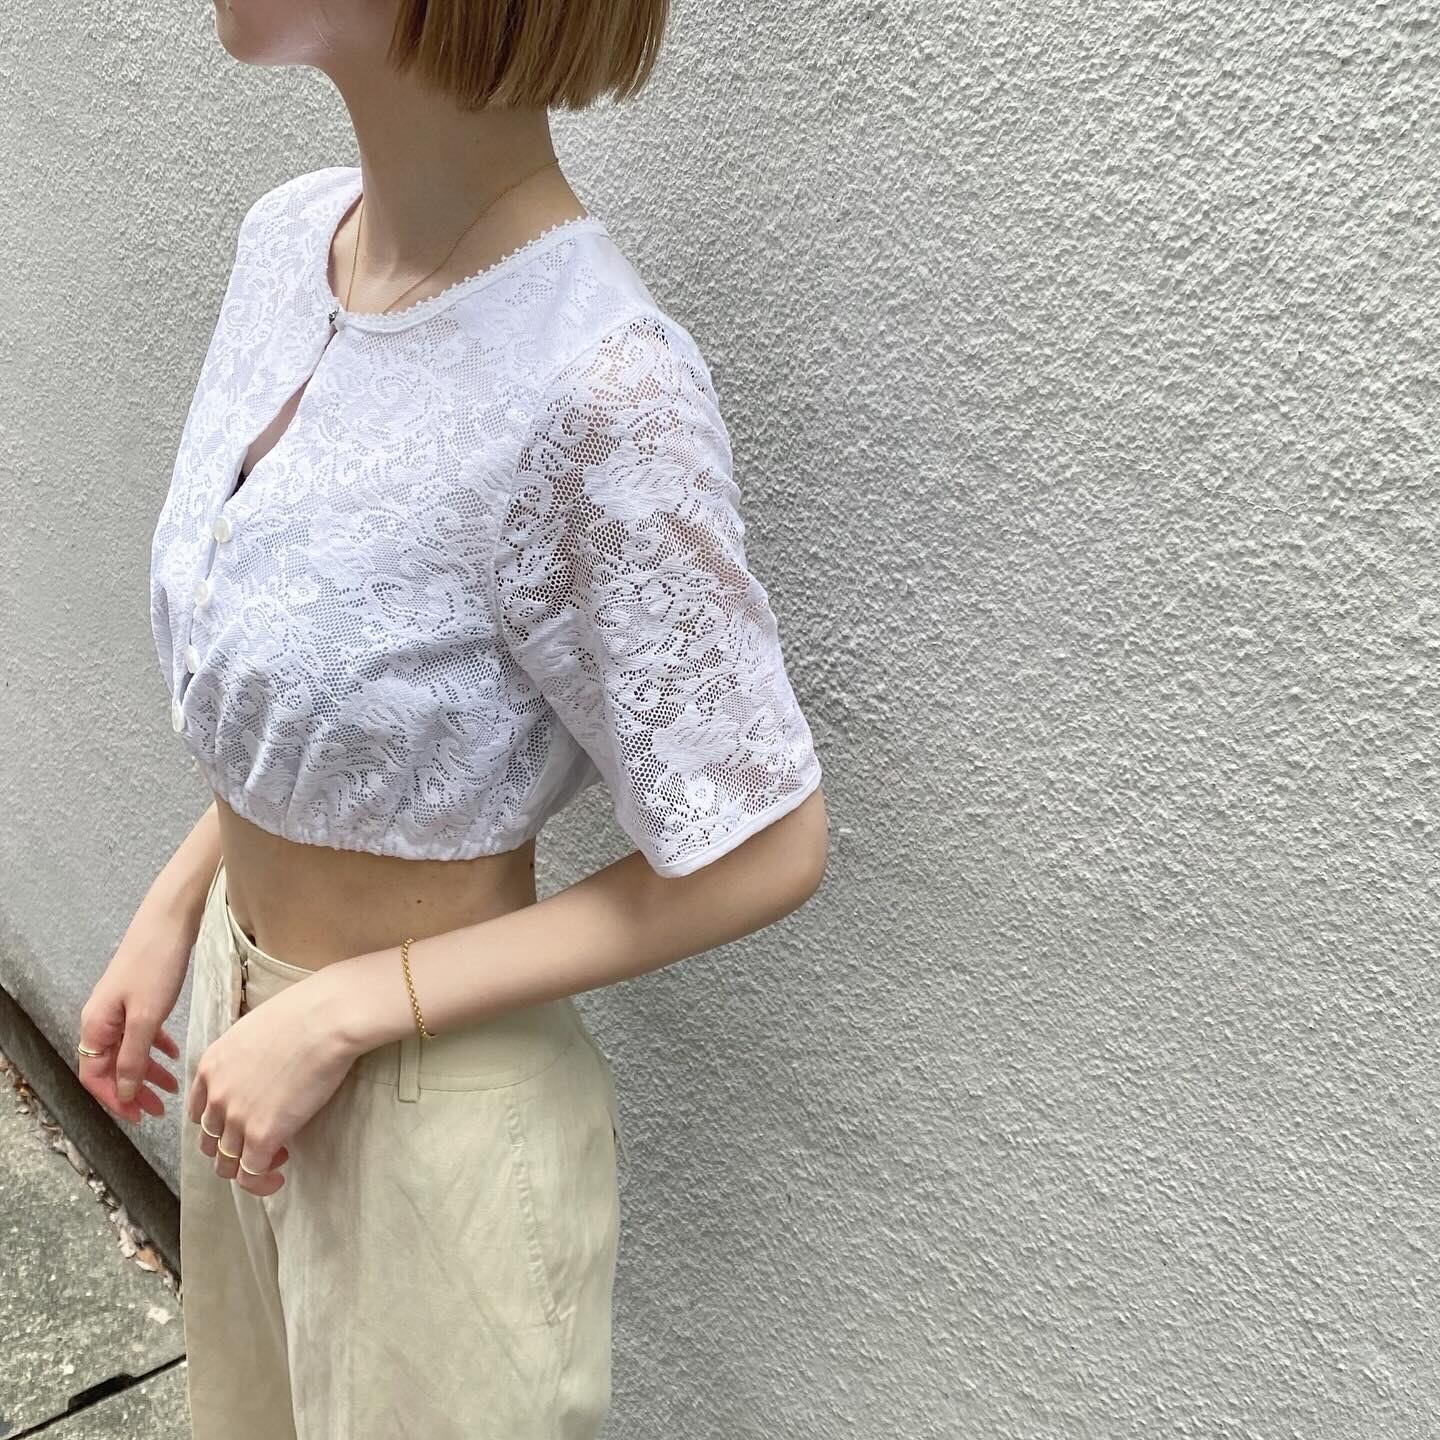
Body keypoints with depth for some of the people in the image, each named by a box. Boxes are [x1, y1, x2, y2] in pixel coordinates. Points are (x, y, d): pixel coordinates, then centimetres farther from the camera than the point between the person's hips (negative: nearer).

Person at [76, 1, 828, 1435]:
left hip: (434, 1094, -7)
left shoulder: (595, 390, -30)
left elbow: (758, 856, -21)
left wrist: (339, 1014, -19)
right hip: (238, 991, 7)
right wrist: (174, 911, 2)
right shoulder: (287, 236, -6)